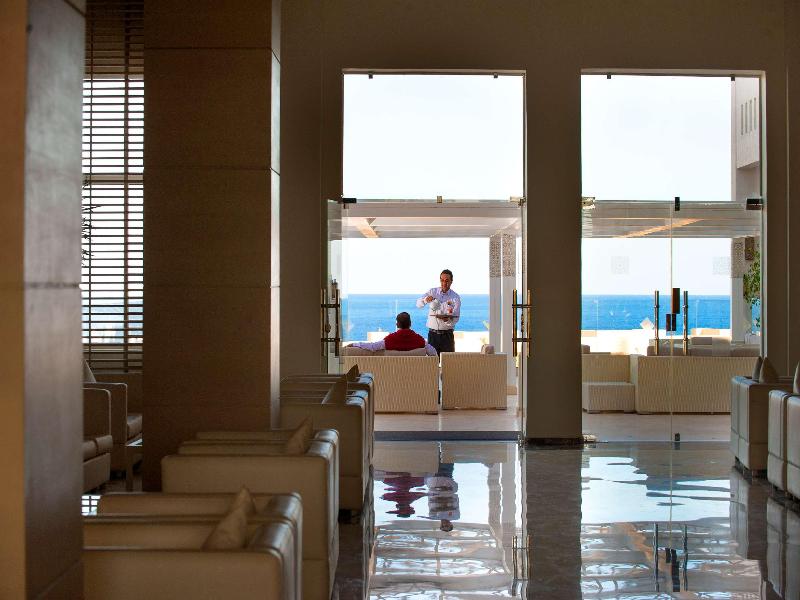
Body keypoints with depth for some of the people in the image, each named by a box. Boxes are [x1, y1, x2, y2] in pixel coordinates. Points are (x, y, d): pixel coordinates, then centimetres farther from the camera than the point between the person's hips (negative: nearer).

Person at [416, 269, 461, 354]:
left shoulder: (456, 297, 0)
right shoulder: (432, 292, 5)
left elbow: (455, 318, -5)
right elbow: (418, 304, -4)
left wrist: (447, 319, -28)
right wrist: (425, 300, -26)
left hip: (447, 335, -1)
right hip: (433, 334, 1)